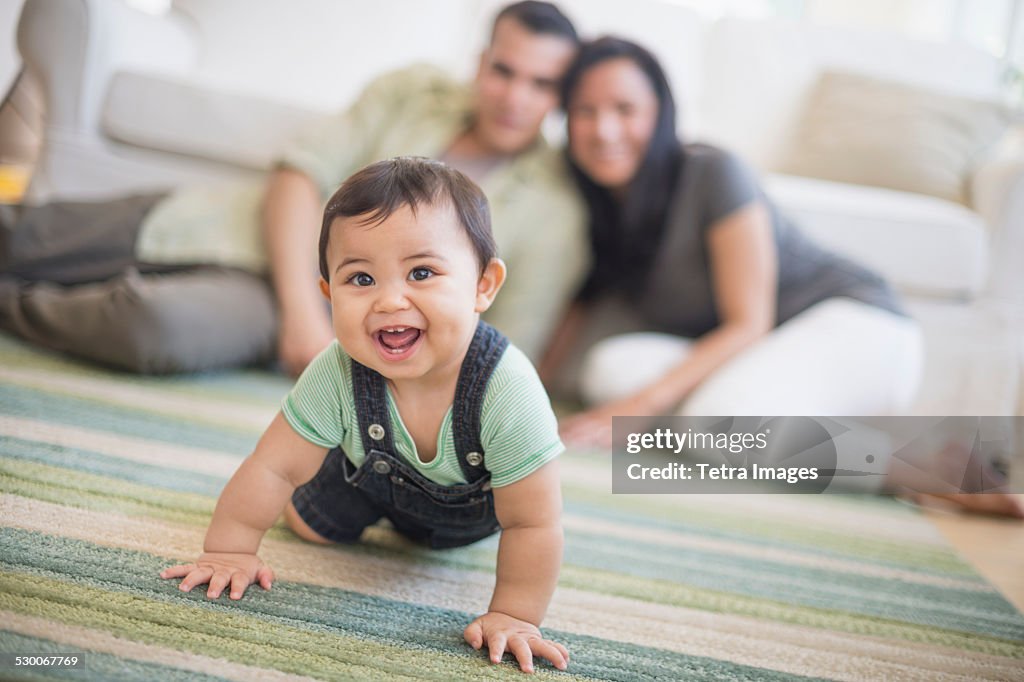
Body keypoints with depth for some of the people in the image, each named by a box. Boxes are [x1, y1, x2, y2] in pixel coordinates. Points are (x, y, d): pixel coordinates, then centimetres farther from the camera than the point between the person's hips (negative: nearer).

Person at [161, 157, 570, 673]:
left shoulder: (507, 392, -46)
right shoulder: (337, 374, -37)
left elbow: (532, 525, -35)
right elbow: (275, 467, -22)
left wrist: (513, 616, -30)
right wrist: (229, 550, -19)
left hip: (474, 505, -1)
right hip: (374, 475, 1)